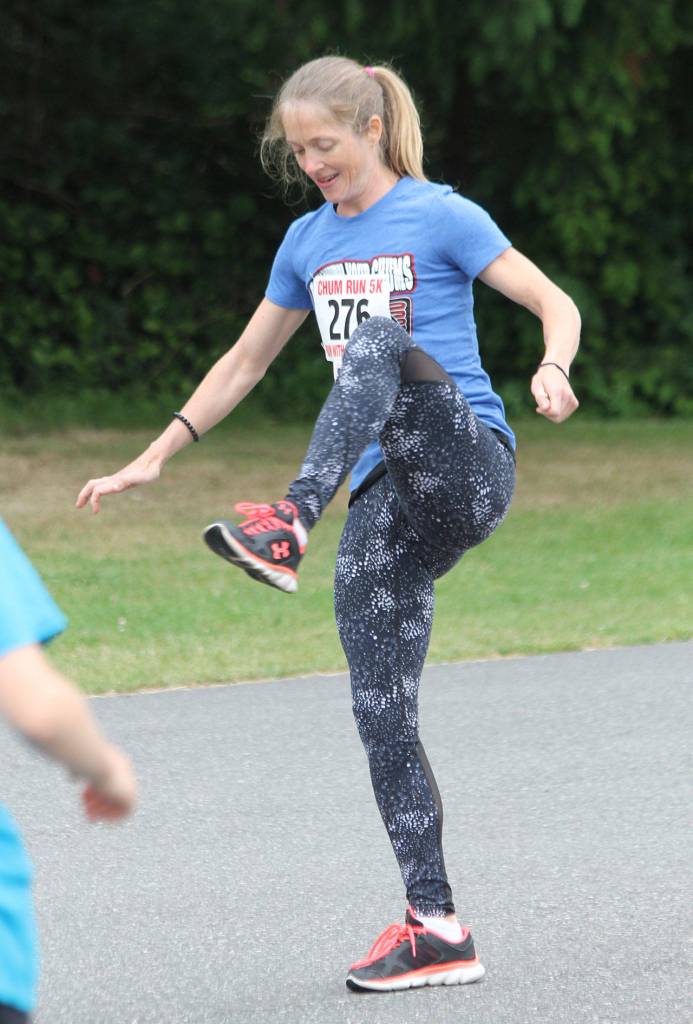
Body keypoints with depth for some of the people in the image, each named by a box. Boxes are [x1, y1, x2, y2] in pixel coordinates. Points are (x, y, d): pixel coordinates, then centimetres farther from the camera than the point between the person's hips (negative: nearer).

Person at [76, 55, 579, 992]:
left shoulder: (440, 216, -1)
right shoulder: (309, 241, 16)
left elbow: (554, 303, -5)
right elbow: (244, 363, 25)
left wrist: (552, 371, -27)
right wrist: (153, 459, 22)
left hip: (469, 465, -6)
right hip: (390, 500, 6)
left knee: (380, 337, -34)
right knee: (382, 713, -3)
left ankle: (291, 525, -51)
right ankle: (436, 930, 0)